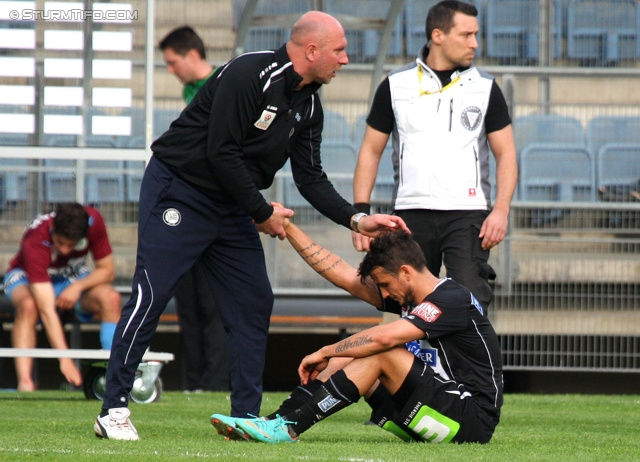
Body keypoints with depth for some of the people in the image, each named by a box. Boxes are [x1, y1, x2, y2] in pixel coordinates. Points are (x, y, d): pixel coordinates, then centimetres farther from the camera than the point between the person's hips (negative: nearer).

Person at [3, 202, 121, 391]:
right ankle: (24, 382, -44)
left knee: (110, 298, -28)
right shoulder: (35, 242, -37)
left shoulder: (93, 221, -26)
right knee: (28, 305, -39)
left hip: (74, 278, 3)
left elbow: (107, 270, -11)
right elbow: (46, 310, -42)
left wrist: (77, 287, -30)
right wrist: (65, 360, -49)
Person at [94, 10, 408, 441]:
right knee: (151, 296, -12)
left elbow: (311, 178, 9)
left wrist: (356, 219, -4)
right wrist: (262, 213, -14)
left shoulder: (308, 105, 6)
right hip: (178, 191, -9)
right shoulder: (249, 75, -21)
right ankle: (114, 412, -8)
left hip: (232, 207, 9)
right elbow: (221, 153, -22)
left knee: (254, 303, 2)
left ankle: (246, 417, 7)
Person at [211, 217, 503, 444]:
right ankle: (276, 421, -10)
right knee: (347, 358, 3)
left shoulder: (452, 300, -17)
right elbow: (341, 274, 12)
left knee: (379, 355, -22)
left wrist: (324, 353, -18)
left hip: (473, 420, -9)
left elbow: (383, 337, -28)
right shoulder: (408, 297, 10)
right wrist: (287, 228, 10)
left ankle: (288, 427, -24)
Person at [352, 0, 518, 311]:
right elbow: (371, 151, 10)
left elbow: (505, 153, 6)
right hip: (411, 213, 1)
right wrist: (360, 212, -1)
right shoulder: (396, 86, 6)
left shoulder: (484, 88, 6)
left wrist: (501, 209, -9)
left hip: (468, 213, -1)